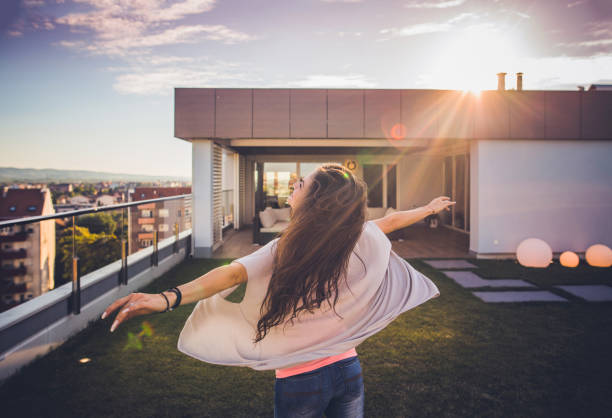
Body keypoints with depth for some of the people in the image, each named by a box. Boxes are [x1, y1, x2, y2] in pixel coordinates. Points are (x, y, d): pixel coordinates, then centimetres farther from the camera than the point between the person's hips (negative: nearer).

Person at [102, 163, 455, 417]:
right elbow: (391, 221, 8)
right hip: (348, 371, 3)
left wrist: (170, 297, -41)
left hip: (298, 381, -3)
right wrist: (429, 208, 27)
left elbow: (232, 273, -31)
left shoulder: (283, 251, -20)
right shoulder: (360, 239, -8)